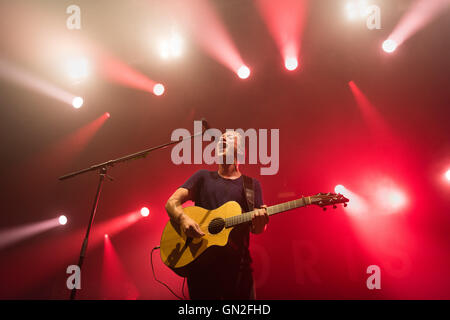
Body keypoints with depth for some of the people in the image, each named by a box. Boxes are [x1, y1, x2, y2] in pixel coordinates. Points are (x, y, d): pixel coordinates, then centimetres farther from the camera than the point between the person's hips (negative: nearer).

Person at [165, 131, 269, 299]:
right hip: (200, 262, 0)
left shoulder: (251, 184, 11)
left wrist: (260, 221, -19)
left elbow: (256, 230, 5)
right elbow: (171, 202, 4)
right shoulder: (203, 177, 11)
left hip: (237, 264, 0)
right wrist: (183, 219, -18)